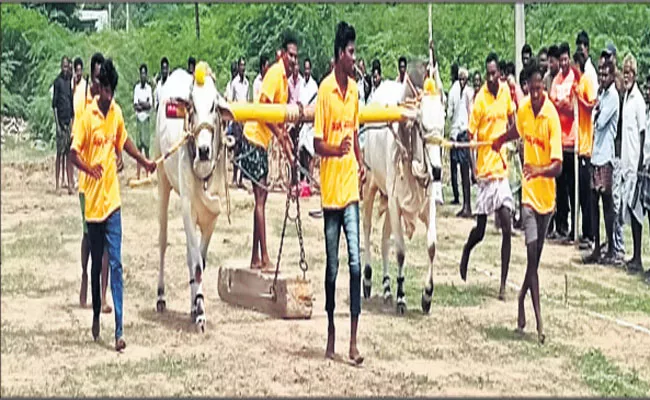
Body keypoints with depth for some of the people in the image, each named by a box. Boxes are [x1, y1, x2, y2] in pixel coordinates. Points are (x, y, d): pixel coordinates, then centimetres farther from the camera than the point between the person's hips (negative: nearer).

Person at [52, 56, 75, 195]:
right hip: (61, 120, -6)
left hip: (69, 120, 6)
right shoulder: (58, 81, -5)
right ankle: (58, 184, -2)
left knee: (69, 153, 6)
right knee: (60, 153, -5)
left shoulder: (70, 80, 12)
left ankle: (70, 184, 9)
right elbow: (54, 105, -7)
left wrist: (73, 119, 13)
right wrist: (57, 124, -12)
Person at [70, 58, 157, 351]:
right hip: (93, 201, -3)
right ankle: (96, 315, 31)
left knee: (116, 264, -3)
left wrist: (144, 161, 29)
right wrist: (89, 168, -31)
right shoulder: (87, 116, -11)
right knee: (96, 263, 10)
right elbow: (74, 153, -13)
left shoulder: (116, 113, 5)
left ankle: (119, 330, -6)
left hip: (112, 199, 3)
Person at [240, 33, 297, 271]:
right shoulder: (274, 74, -15)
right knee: (260, 199, -10)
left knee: (261, 198, 10)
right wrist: (279, 134, -24)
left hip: (263, 142, 9)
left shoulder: (286, 79, 13)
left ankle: (255, 258, 15)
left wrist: (287, 143, 17)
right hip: (254, 137, -9)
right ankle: (264, 259, -11)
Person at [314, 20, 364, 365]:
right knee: (332, 267, 5)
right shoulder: (325, 90, -9)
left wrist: (360, 162, 6)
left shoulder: (354, 89, 9)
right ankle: (331, 332, 21)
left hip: (350, 188, 4)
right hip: (330, 190, -4)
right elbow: (317, 142, -9)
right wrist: (336, 150, -28)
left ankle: (353, 340, -2)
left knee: (355, 263, -3)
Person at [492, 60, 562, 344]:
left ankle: (522, 299, 37)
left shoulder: (552, 117, -17)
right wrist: (500, 140, 30)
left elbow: (558, 165, -23)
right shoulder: (523, 110, -4)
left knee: (536, 257, 12)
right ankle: (538, 322, -6)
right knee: (532, 256, -7)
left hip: (547, 195, -1)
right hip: (529, 193, 1)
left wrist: (539, 170, -39)